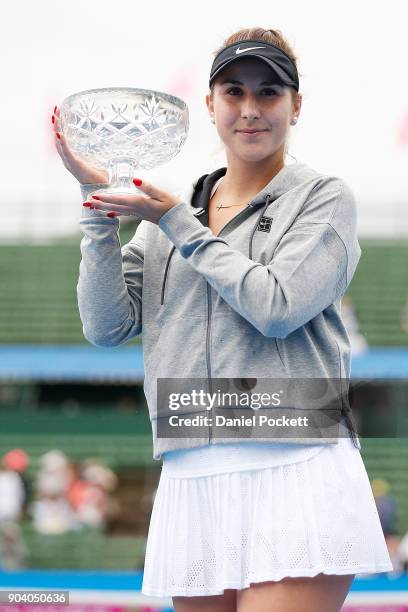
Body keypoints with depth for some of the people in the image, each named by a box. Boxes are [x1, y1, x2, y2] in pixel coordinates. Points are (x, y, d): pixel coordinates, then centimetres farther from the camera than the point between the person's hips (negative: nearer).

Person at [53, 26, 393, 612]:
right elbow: (107, 326, 6)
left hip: (295, 471, -4)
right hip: (190, 480, 4)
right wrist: (98, 199, 0)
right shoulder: (170, 213, 16)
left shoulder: (324, 197, 5)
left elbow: (277, 307, -10)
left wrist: (177, 224, -4)